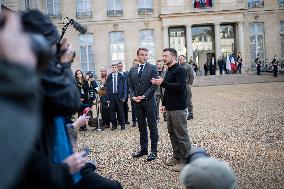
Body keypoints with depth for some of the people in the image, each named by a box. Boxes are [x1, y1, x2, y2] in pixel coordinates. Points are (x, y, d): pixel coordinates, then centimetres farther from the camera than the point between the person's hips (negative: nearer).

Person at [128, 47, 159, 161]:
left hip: (149, 101, -4)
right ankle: (143, 148, 23)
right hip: (137, 102, 4)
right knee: (141, 127, 12)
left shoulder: (152, 68, -2)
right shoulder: (132, 70, 12)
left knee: (152, 126, 2)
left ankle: (154, 151, 9)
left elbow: (154, 85, -9)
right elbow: (130, 86, 13)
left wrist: (143, 96, -13)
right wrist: (133, 97, -4)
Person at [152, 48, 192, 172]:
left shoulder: (180, 70, -11)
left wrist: (162, 83, -21)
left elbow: (180, 87, -25)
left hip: (179, 109, -9)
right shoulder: (169, 71, 16)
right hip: (170, 109, 9)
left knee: (182, 135, -3)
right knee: (172, 133, 15)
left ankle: (186, 161, 6)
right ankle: (176, 156, 28)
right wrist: (165, 104, 19)